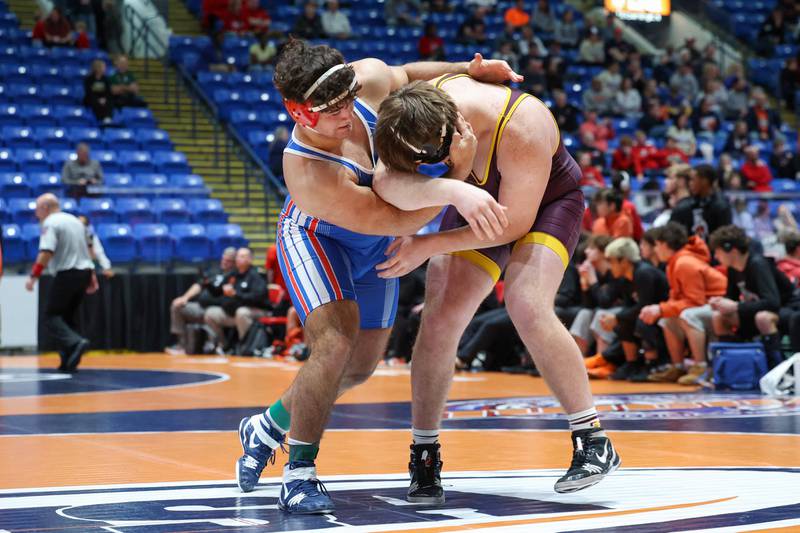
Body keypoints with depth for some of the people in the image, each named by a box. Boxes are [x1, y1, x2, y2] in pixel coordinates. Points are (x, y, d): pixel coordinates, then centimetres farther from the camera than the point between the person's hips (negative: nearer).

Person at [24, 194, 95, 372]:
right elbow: (87, 249, 23)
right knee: (67, 316, 15)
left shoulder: (50, 224, -8)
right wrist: (91, 276, 27)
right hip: (84, 271, 8)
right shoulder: (75, 221, 18)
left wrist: (33, 277, -19)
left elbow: (46, 252, -20)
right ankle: (68, 362, 8)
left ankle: (75, 343, -25)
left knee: (50, 317, -3)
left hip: (66, 274, -8)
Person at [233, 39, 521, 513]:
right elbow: (398, 220, -40)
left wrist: (467, 70, -12)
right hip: (316, 238, -7)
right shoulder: (309, 173, -42)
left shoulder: (370, 78, -27)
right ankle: (299, 472, -15)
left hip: (374, 247, 7)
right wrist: (454, 184, -52)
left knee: (359, 367, 13)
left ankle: (266, 428, 34)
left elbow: (407, 76, 0)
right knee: (336, 341, -30)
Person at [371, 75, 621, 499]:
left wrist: (429, 246, -25)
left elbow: (514, 224, -27)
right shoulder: (421, 107, -28)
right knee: (439, 317, -10)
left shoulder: (522, 133, -41)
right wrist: (448, 188, -56)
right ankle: (424, 457, 5)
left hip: (545, 201, -5)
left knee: (527, 306, -28)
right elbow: (387, 183, -39)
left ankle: (593, 441, -14)